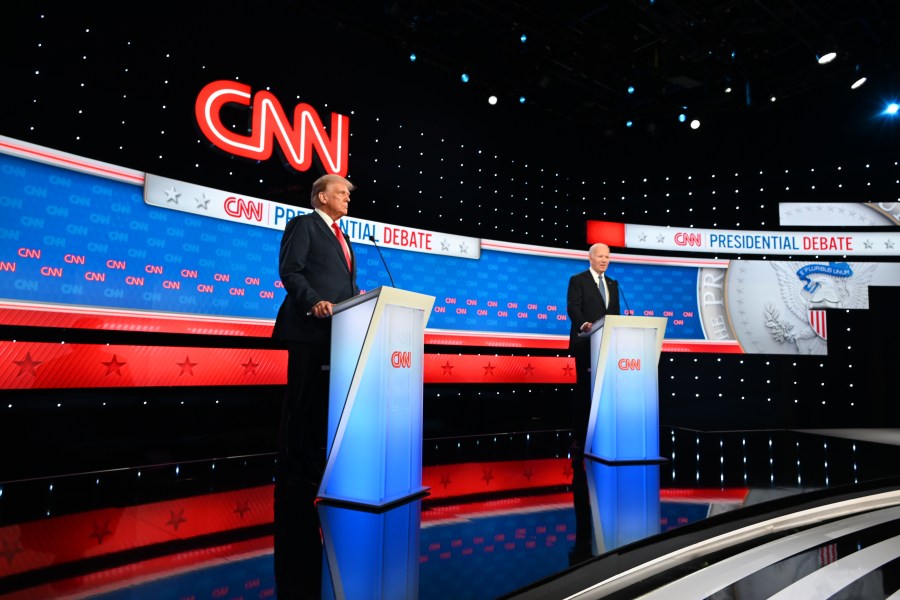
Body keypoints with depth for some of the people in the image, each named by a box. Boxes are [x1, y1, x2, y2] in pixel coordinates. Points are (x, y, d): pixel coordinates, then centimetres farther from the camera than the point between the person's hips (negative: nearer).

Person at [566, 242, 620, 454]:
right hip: (586, 343, -5)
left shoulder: (613, 284, 20)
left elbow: (615, 313, 18)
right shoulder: (578, 280, 2)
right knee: (584, 389, -2)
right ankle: (579, 437, 4)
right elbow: (573, 307, -11)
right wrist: (584, 324, -30)